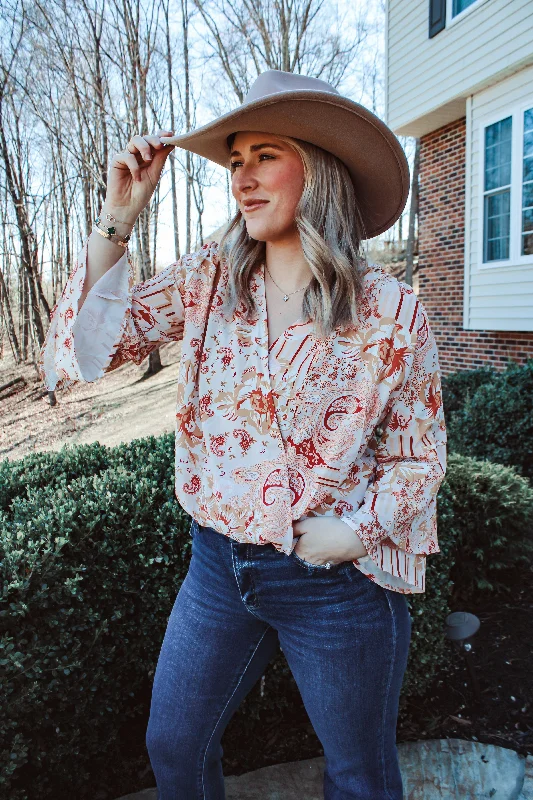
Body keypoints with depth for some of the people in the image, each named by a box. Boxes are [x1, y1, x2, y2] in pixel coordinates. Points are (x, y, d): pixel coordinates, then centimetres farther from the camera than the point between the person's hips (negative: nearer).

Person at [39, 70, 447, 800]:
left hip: (339, 583, -2)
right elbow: (88, 343, -7)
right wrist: (118, 216, -14)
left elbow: (418, 457, -4)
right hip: (219, 564, 4)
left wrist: (357, 531, -18)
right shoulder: (209, 279, -4)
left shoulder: (391, 312, -13)